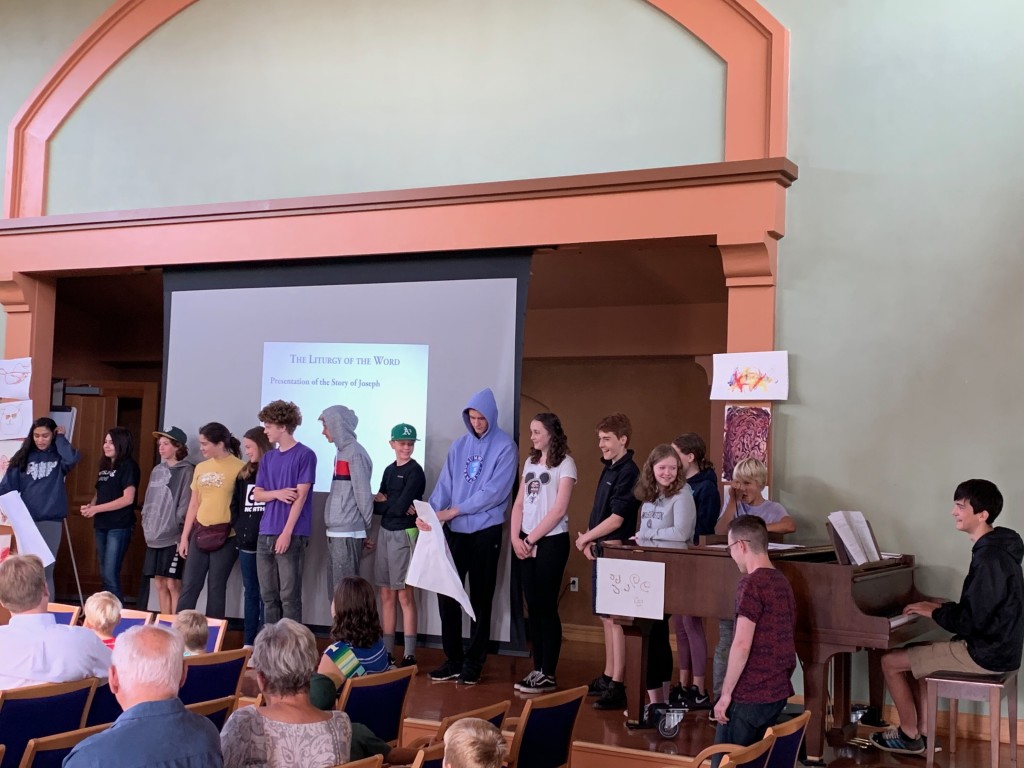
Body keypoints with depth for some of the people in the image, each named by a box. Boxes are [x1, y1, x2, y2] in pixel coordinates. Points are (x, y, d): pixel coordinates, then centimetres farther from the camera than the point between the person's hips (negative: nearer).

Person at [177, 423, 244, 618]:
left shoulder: (239, 468, -8)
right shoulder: (201, 468, 11)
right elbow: (194, 504, 15)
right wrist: (184, 536, 13)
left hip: (225, 536, -5)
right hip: (200, 533, 5)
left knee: (216, 588, 3)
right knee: (189, 585, 6)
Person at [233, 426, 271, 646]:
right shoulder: (244, 474, 17)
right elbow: (235, 505, 21)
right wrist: (238, 528, 7)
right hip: (246, 542, 7)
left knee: (266, 594, -3)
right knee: (250, 592, 12)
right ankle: (248, 642, 18)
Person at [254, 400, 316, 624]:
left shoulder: (304, 455, -5)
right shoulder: (268, 458, 15)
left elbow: (301, 497, -10)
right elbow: (257, 494, 13)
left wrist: (287, 533, -15)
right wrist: (277, 493, -8)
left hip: (291, 535, -6)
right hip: (265, 535, 6)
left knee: (289, 596, -5)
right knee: (269, 595, 9)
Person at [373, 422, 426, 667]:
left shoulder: (415, 472, -8)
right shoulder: (389, 470, 13)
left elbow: (400, 507, -15)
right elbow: (376, 507, 6)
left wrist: (382, 502, 1)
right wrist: (392, 506, -13)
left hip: (404, 534, -7)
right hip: (385, 533, 7)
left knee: (405, 595, -5)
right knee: (387, 594, 8)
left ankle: (409, 655, -1)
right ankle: (387, 651, 14)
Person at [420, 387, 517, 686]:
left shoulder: (504, 447, -7)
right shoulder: (460, 445, 8)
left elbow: (495, 491, -15)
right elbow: (445, 484, 4)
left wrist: (455, 510, -16)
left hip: (485, 531, -5)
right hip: (455, 531, 5)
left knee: (480, 599, 4)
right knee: (446, 593, 4)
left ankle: (473, 663, 12)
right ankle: (453, 660, 15)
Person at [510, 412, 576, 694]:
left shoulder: (565, 464, -5)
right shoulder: (530, 462, 14)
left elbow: (559, 510, -12)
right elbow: (519, 504, 12)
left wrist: (531, 539, -11)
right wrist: (516, 538, -2)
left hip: (551, 541, -6)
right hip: (525, 543, 6)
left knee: (547, 607, -3)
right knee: (533, 607, 7)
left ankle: (548, 674, 3)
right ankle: (537, 669, 13)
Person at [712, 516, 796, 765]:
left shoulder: (751, 584, -16)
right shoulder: (782, 582, 10)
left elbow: (742, 644, -21)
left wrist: (726, 692, -15)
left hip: (750, 695, -8)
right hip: (778, 692, 8)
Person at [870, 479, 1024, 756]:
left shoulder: (990, 558, -23)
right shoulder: (995, 549, 9)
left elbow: (970, 621, -24)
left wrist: (934, 611, -9)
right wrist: (945, 605, 8)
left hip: (985, 653, -10)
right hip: (991, 645, 10)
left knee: (891, 662, -3)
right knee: (912, 654, 21)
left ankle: (910, 736, 14)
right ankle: (923, 733, 20)